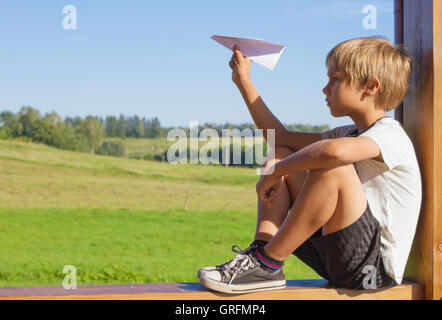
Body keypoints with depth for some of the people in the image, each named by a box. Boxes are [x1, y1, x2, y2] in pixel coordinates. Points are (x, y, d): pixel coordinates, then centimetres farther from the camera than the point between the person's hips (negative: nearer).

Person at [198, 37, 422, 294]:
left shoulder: (389, 135, -14)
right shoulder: (351, 134, 15)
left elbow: (335, 152, -39)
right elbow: (281, 137, 16)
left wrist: (274, 172, -24)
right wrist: (244, 81, 15)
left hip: (374, 268, -9)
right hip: (340, 259, 9)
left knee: (333, 168, -33)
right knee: (280, 155, 7)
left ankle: (266, 263, -22)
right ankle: (261, 249, -12)